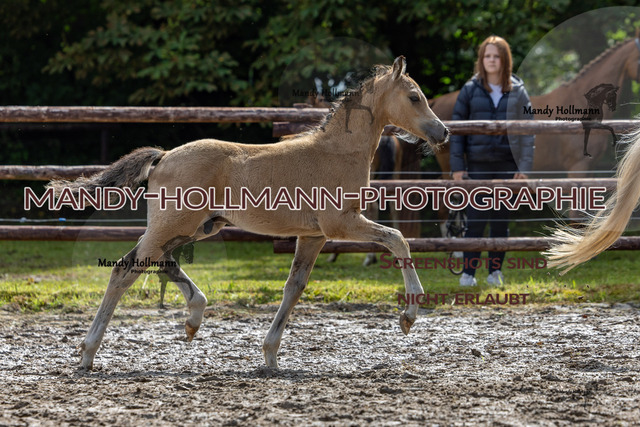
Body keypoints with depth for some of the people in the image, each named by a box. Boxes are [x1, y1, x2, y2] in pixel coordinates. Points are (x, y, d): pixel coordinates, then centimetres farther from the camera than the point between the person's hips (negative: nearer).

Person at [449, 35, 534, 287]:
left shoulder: (517, 91, 5)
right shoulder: (471, 89, 4)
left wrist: (524, 166, -2)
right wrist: (457, 165, -2)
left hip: (507, 163, 1)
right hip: (478, 164, -1)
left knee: (501, 220, 6)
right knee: (476, 220, -5)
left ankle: (495, 271, 14)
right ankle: (468, 272, -1)